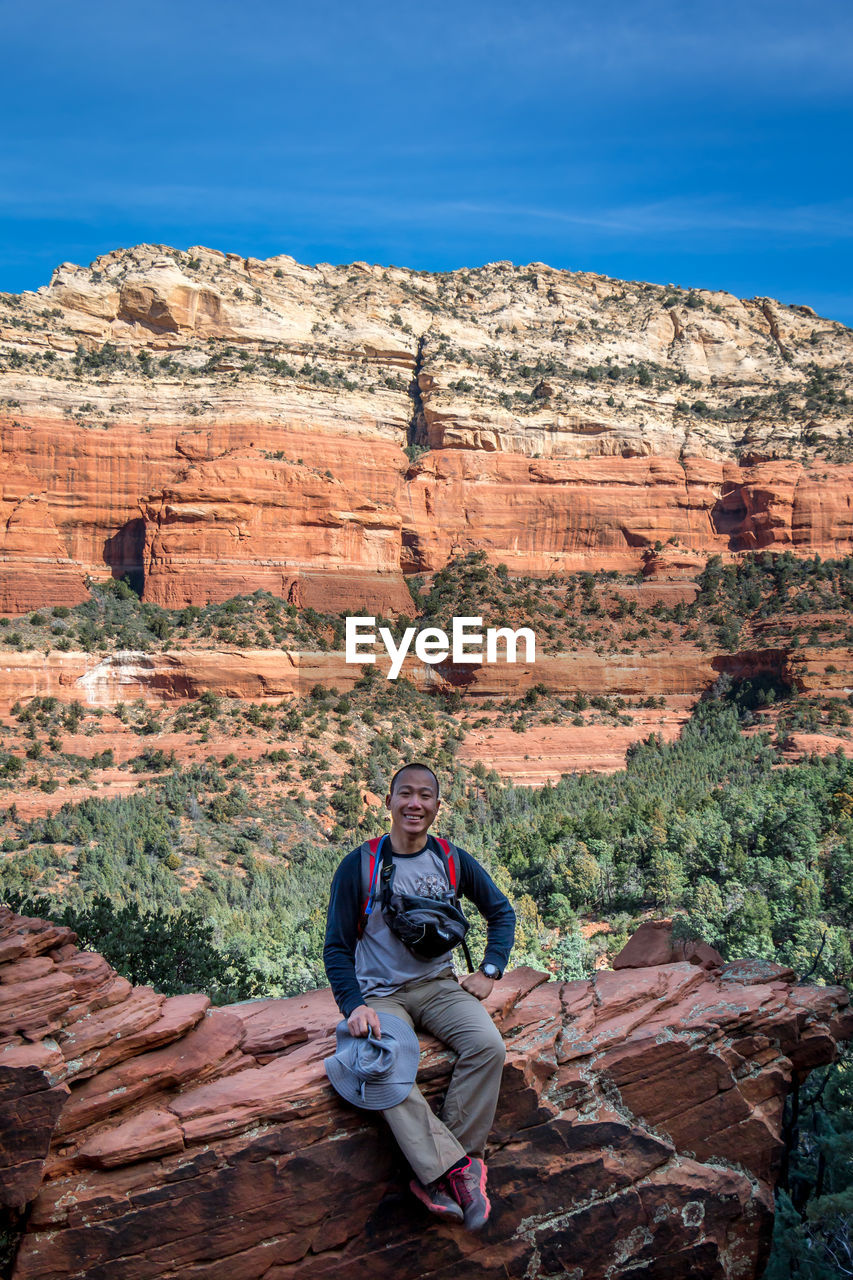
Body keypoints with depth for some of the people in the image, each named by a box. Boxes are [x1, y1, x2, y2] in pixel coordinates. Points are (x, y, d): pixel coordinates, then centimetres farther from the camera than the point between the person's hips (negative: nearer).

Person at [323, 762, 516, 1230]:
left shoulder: (453, 861, 2)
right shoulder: (357, 866, -6)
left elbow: (501, 912, 16)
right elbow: (337, 947, -2)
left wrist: (489, 971, 4)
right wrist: (354, 1005, -17)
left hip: (439, 985, 2)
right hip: (380, 994, -2)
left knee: (488, 1047, -27)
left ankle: (437, 1174, -18)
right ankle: (459, 1169, -27)